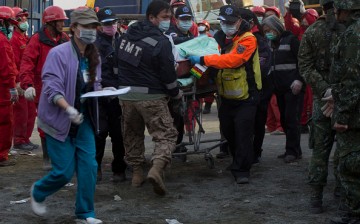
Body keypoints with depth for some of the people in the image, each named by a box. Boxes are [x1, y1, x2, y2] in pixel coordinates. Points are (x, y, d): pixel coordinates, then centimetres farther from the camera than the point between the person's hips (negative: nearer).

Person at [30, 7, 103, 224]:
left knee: (89, 166, -1)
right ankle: (38, 192, 28)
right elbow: (51, 88, -22)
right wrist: (69, 109, -35)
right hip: (59, 121, -6)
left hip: (83, 120, 6)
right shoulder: (59, 53, -16)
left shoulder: (94, 56, 5)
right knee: (64, 171, -2)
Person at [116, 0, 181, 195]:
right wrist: (176, 93, 5)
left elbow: (119, 61, 15)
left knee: (132, 135, 20)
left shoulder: (127, 35, 6)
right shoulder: (161, 42, -15)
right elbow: (168, 73, -11)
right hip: (151, 97, -6)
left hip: (126, 94, 6)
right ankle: (156, 168, -23)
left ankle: (136, 172, 23)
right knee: (166, 134, -2)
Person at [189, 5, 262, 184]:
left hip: (245, 97, -7)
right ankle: (238, 162, 36)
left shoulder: (247, 39, -16)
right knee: (228, 132, 16)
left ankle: (241, 170, 0)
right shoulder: (219, 38, 6)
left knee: (243, 134, -9)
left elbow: (232, 60, -30)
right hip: (226, 95, 7)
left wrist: (203, 60, -30)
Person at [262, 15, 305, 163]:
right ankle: (292, 150, 14)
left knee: (291, 119, -8)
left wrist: (299, 80, -19)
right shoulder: (272, 44, 17)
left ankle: (293, 151, -4)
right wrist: (272, 84, 11)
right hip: (279, 88, 7)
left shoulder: (290, 40, -4)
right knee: (284, 120, 7)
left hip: (293, 88, -7)